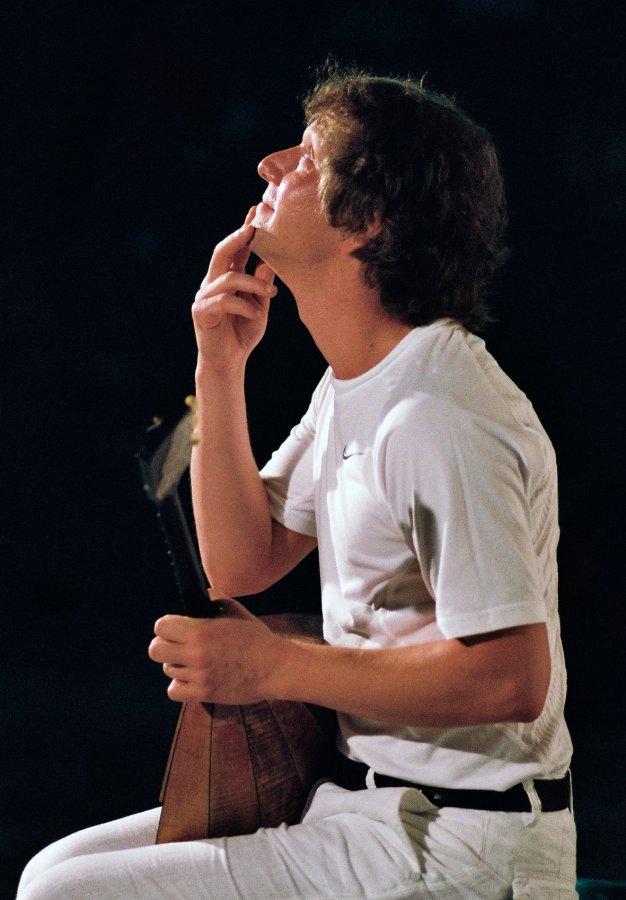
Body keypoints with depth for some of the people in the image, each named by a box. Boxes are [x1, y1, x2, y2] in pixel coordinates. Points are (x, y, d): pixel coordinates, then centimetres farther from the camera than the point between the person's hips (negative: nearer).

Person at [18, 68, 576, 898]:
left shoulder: (443, 421, -23)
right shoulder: (355, 389, 10)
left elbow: (512, 678, -26)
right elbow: (242, 562, 12)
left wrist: (276, 667, -20)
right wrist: (221, 369, 2)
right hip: (369, 793, 10)